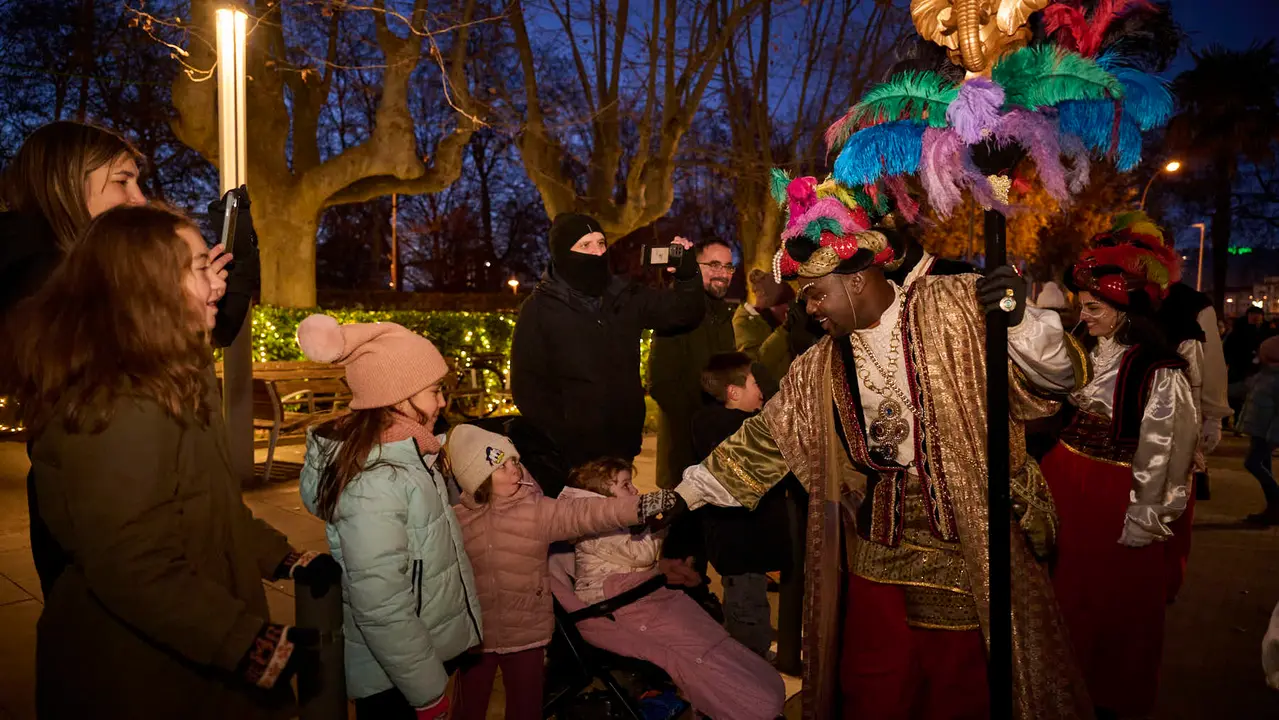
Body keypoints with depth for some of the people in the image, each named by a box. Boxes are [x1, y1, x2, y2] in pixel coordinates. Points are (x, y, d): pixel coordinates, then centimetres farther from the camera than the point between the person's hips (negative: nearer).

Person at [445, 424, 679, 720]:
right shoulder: (457, 520, -7)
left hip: (527, 634, 0)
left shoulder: (538, 510, -11)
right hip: (474, 634, 0)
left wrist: (642, 505, -39)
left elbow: (585, 513, -25)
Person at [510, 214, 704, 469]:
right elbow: (527, 386, -9)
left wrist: (688, 275, -10)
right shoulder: (540, 308, -6)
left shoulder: (625, 298, 7)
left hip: (623, 447, 4)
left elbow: (685, 311, 10)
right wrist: (564, 440, -16)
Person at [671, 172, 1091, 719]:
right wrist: (682, 496, 10)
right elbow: (762, 440, 12)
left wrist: (1019, 323, -28)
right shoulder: (818, 371, 6)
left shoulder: (957, 308, -7)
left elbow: (1055, 379, -7)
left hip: (970, 555, -3)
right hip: (876, 566, 4)